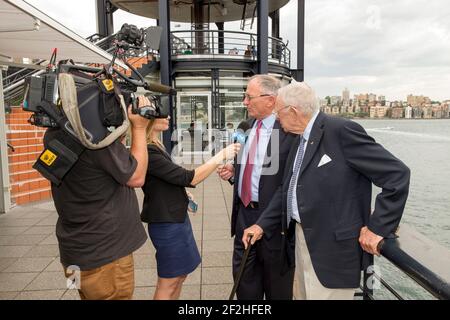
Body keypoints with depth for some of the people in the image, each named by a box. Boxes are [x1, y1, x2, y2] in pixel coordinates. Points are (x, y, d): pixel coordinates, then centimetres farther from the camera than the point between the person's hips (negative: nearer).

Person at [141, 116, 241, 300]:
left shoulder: (155, 146, 6)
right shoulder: (147, 151, -24)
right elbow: (189, 178, -25)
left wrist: (182, 194, 9)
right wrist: (221, 155, -20)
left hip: (175, 217, 9)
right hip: (166, 223, -9)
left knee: (180, 274, 21)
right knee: (169, 282, 7)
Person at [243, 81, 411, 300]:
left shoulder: (342, 131, -17)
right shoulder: (300, 138, 8)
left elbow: (397, 174, -17)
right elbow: (287, 189, 13)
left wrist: (377, 228, -17)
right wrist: (262, 225, 6)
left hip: (333, 247, -8)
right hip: (303, 239, 8)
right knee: (303, 295, 22)